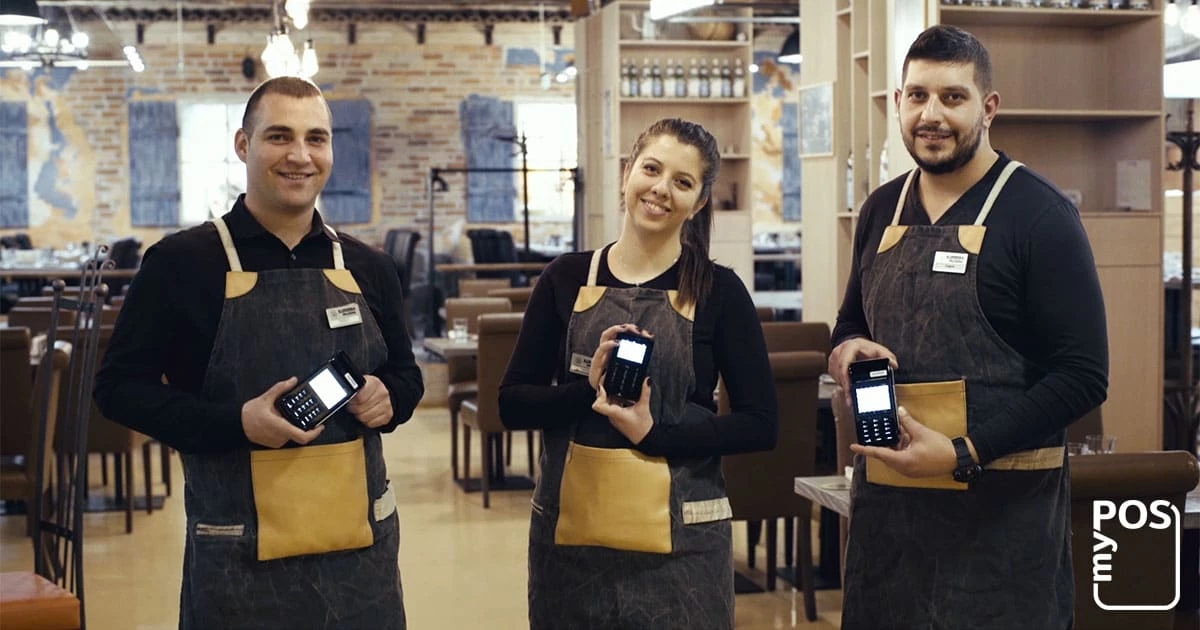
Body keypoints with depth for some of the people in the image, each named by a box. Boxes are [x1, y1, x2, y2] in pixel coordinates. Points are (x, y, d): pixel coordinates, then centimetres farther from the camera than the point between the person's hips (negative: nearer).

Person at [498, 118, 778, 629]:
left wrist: (655, 433, -16)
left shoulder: (718, 290, -2)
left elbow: (760, 425, -3)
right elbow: (513, 405, 3)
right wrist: (589, 389, -15)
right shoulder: (567, 278, 3)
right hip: (570, 528, 2)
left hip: (677, 535, -1)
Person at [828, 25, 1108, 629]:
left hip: (1001, 508, -5)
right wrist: (846, 350, -2)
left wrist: (964, 454, -20)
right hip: (884, 501, 5)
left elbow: (1083, 375, -12)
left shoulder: (1037, 213, -9)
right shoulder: (881, 210, 9)